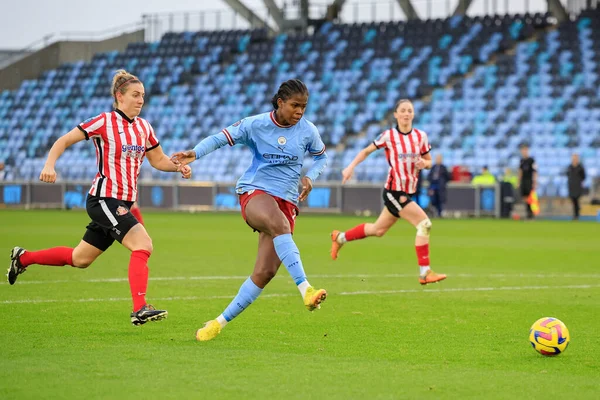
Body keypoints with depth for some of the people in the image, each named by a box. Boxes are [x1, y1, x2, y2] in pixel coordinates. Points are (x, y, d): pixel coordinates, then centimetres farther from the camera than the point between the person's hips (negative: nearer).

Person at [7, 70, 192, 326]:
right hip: (103, 199, -8)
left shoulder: (144, 127, 9)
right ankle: (140, 309, -25)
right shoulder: (104, 122, -10)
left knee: (80, 259, 17)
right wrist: (49, 165, -24)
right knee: (143, 245, -23)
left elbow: (158, 160, 19)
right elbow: (63, 141, -8)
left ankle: (23, 258, 36)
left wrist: (179, 166, -1)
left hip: (123, 203, 8)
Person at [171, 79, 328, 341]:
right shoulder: (256, 125, -3)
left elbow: (321, 156, 20)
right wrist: (195, 153, -15)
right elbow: (222, 138, 2)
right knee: (279, 225, -40)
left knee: (266, 271, -10)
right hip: (254, 192, -3)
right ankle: (306, 290, -49)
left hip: (287, 201, 3)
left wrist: (310, 177, 0)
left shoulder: (307, 131, 4)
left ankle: (220, 322, 4)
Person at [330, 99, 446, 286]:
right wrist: (351, 167, -7)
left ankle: (340, 238, 41)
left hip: (408, 192, 6)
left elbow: (429, 162, 13)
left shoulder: (420, 136, 5)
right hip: (394, 191, -6)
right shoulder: (389, 136, -7)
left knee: (378, 230, 18)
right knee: (424, 224, -18)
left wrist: (424, 163, -10)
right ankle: (424, 273, -14)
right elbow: (366, 151, 4)